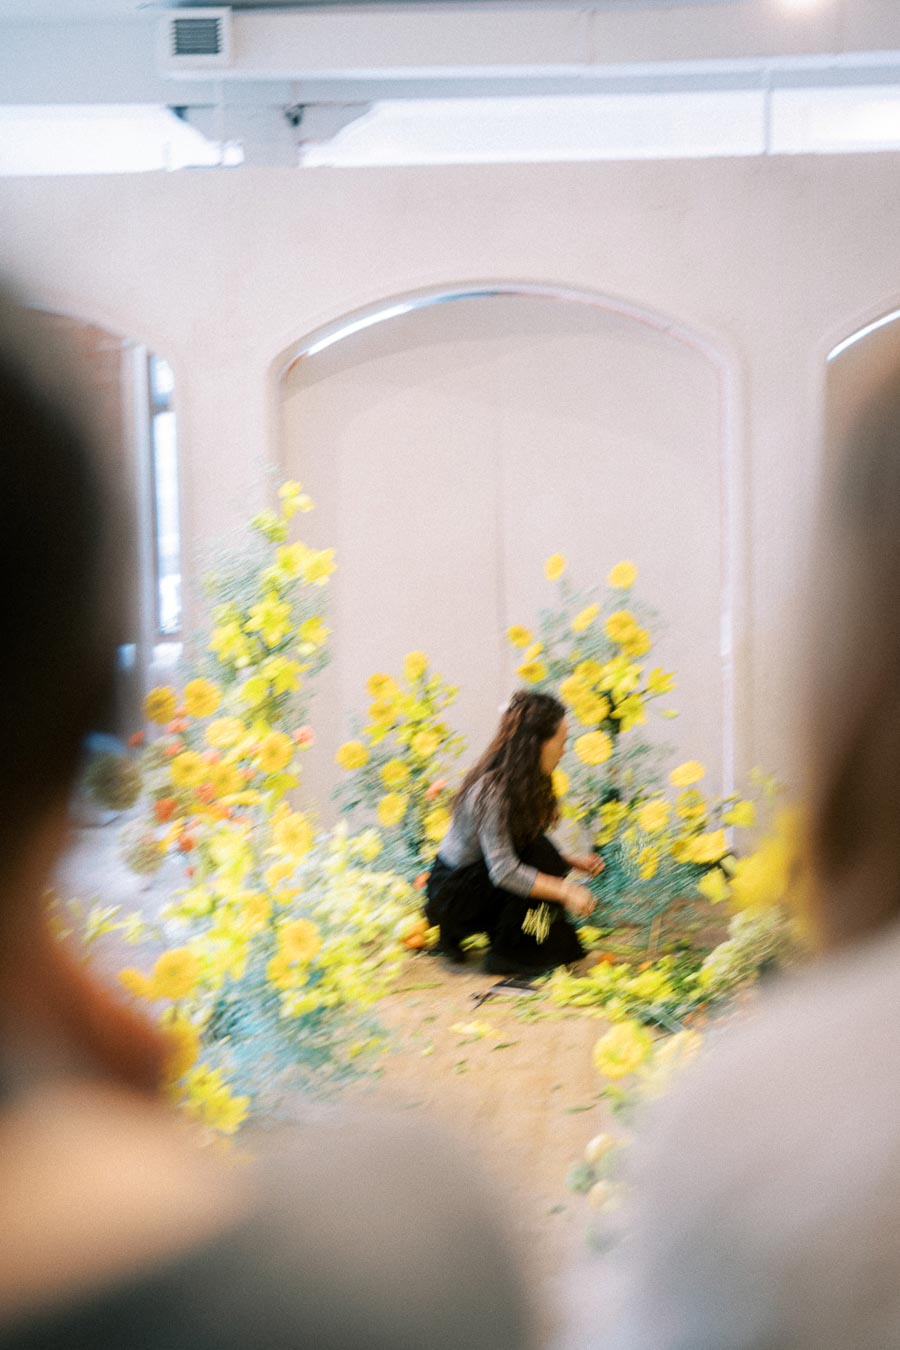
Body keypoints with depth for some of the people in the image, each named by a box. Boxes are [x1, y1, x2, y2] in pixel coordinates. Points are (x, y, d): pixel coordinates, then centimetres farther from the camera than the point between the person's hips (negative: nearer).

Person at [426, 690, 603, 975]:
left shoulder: (527, 782, 1)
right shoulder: (491, 789, -28)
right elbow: (503, 870, -33)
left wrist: (574, 862, 1)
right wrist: (564, 891, -37)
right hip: (452, 891, -9)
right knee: (539, 855, -24)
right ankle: (507, 956, -13)